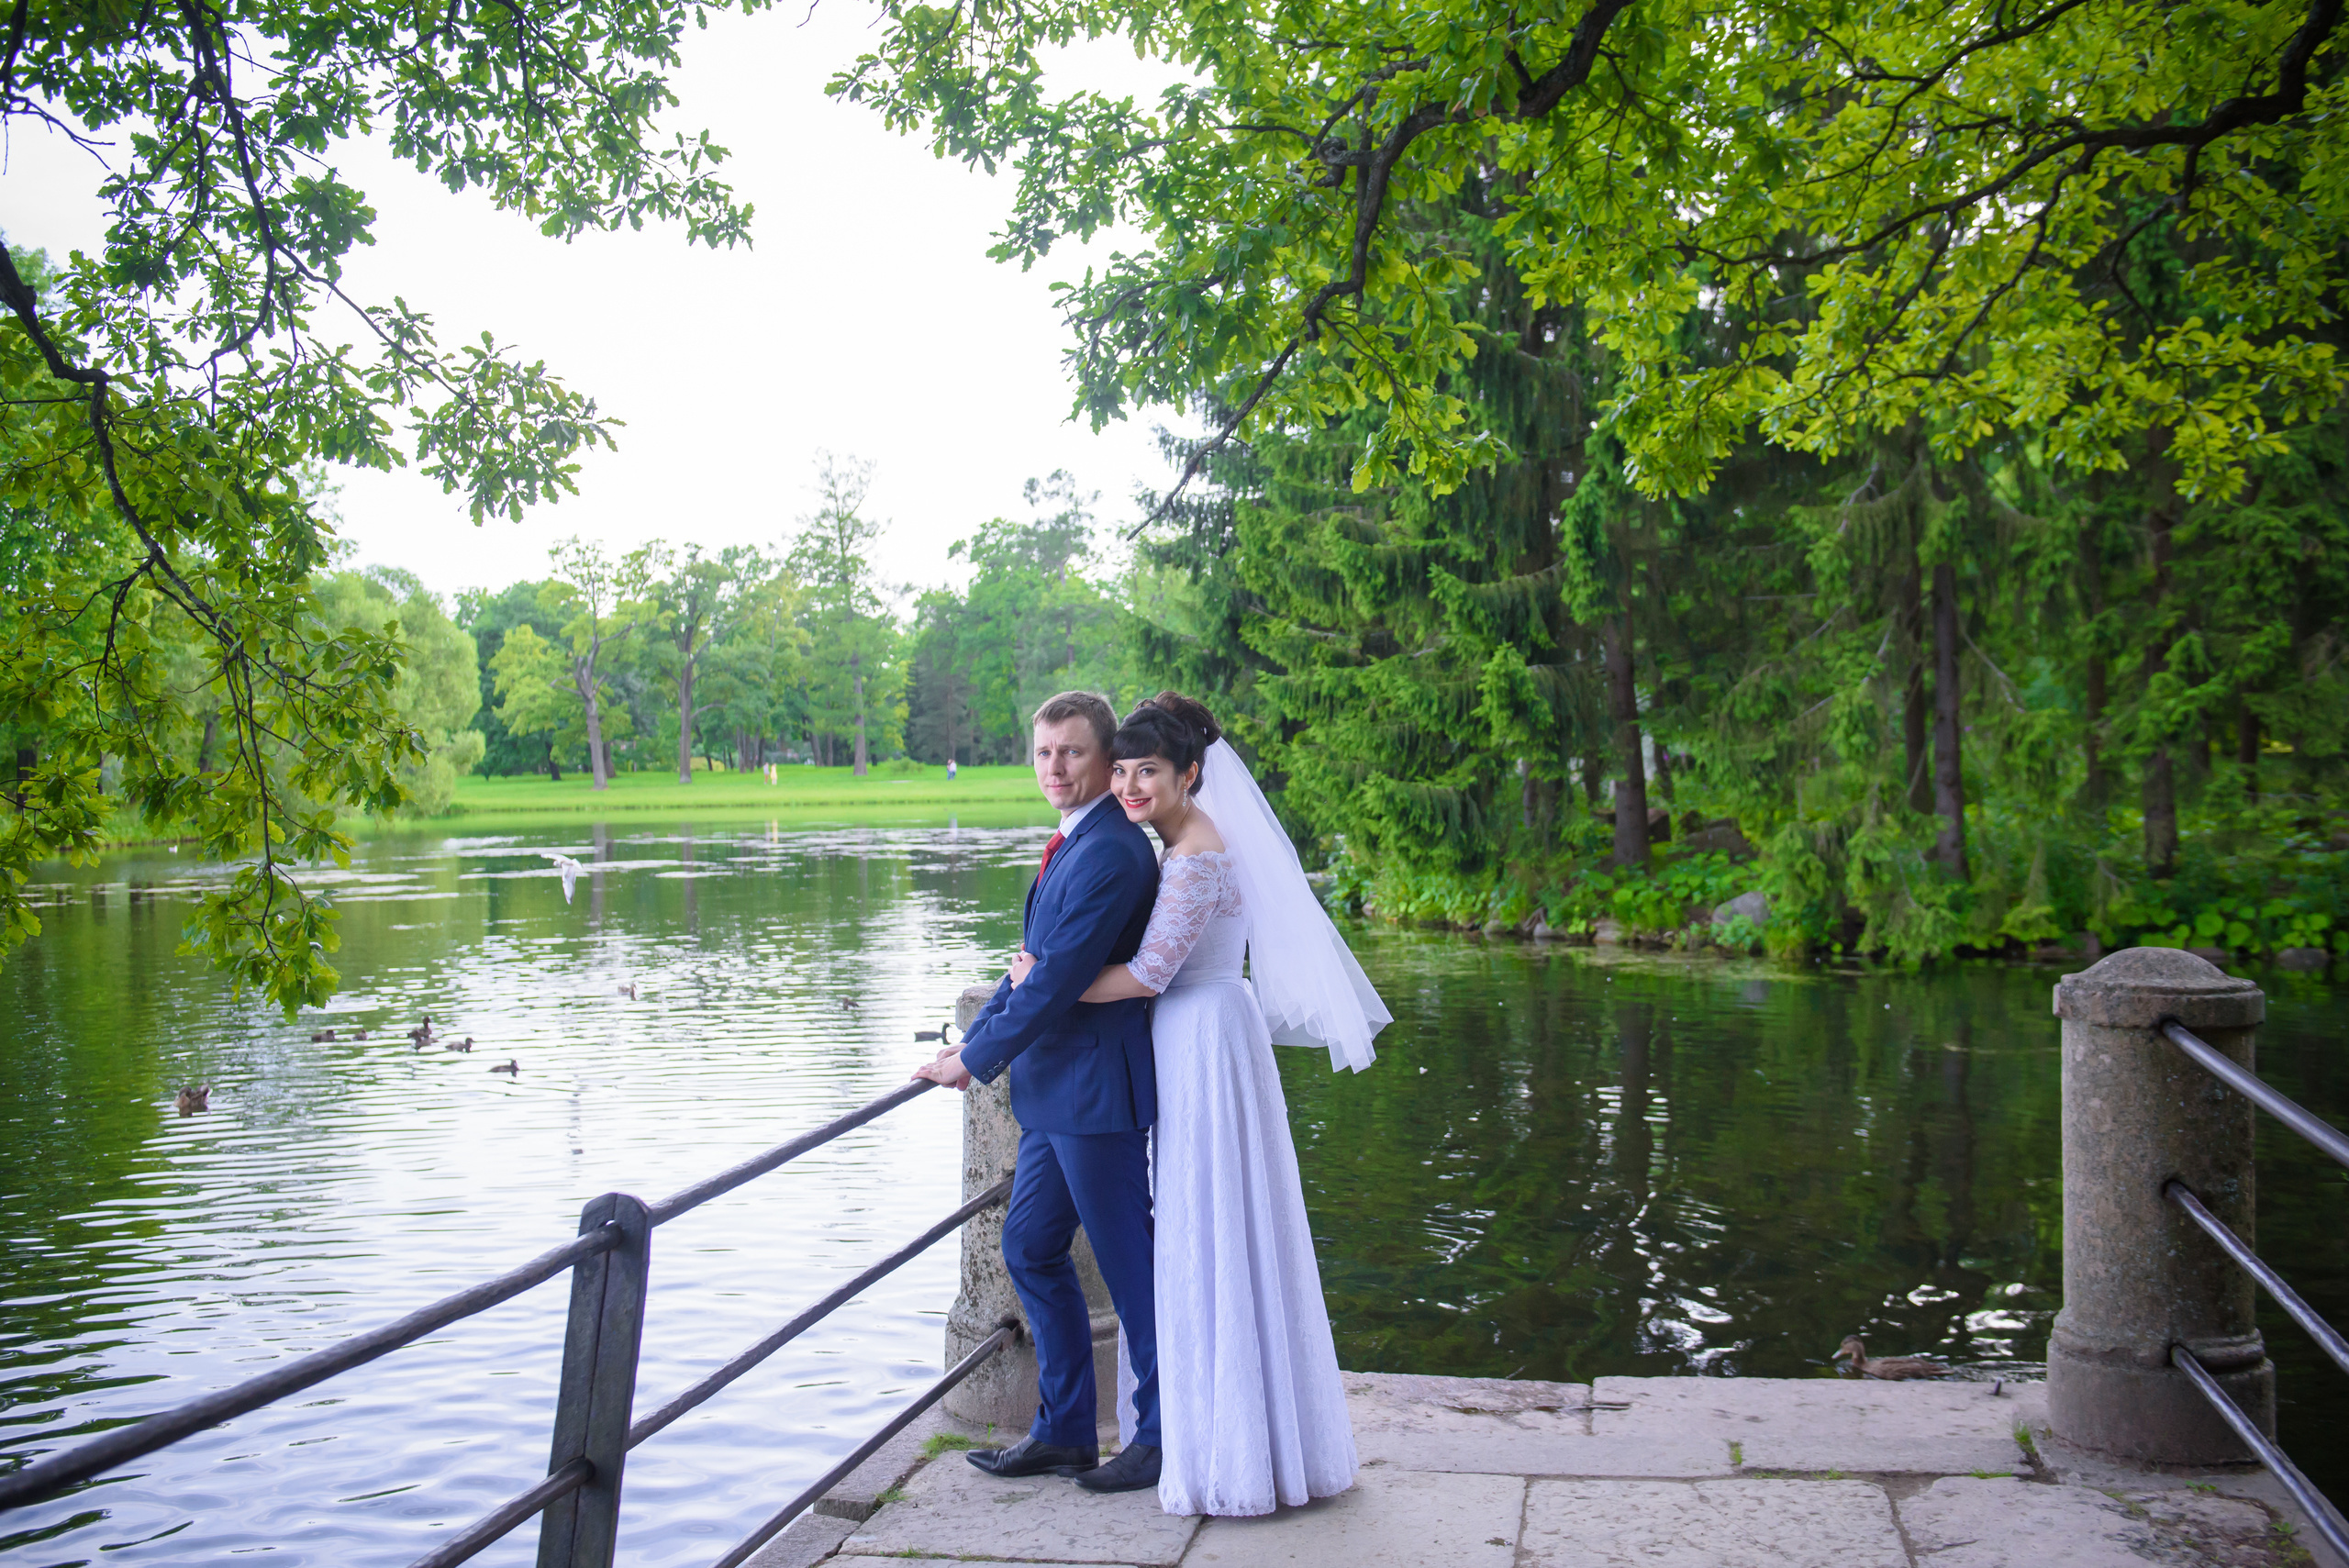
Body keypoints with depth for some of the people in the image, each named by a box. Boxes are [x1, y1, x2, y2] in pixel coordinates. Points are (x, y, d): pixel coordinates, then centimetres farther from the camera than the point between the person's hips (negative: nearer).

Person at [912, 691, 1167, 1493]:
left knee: (1129, 1264, 3)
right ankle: (1063, 1433, 29)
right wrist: (974, 1039, 9)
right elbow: (1032, 961, 17)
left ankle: (1163, 1437, 19)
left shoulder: (1109, 853, -19)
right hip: (1055, 1092, 10)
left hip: (1096, 1089, -10)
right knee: (1031, 1250, 16)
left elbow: (1058, 979, -21)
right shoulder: (1074, 844, 13)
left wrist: (976, 1061, -12)